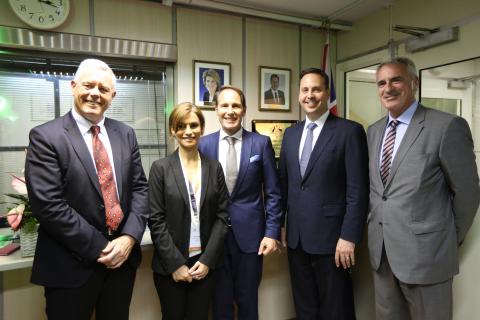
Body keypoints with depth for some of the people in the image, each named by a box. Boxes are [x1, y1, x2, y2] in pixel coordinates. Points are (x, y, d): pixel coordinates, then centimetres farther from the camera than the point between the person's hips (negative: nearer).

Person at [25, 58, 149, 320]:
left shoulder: (125, 134, 5)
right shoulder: (45, 137, -10)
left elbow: (140, 188, 3)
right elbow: (48, 205, -16)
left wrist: (129, 238, -10)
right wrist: (100, 248, -15)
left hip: (123, 257, 5)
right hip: (72, 265, -4)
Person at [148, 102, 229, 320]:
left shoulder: (214, 168, 2)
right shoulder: (160, 168, -4)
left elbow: (222, 216, 0)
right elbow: (156, 221, -7)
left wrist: (207, 260, -7)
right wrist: (175, 264, -10)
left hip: (205, 264, 2)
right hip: (170, 266, -1)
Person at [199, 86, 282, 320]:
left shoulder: (261, 143, -3)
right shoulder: (204, 144, 0)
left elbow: (272, 193, -1)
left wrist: (272, 232, -7)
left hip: (250, 233, -1)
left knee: (248, 300, 16)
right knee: (220, 301, 17)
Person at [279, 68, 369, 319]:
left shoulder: (350, 131, -8)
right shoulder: (290, 134, 9)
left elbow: (357, 190, -11)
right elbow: (283, 183, 11)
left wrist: (348, 237, -15)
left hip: (331, 237, -5)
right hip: (296, 238, 5)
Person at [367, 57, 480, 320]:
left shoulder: (447, 126, -12)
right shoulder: (373, 130, 8)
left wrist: (451, 240, 3)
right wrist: (376, 228, 12)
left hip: (425, 252, -5)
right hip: (381, 251, 6)